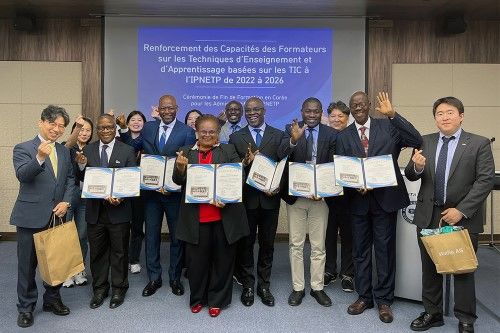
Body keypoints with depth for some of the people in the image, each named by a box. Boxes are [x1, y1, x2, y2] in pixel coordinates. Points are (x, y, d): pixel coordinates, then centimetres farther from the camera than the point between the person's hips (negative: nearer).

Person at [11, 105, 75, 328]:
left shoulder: (64, 151, 10)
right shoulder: (23, 148, -5)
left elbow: (70, 179, 10)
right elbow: (22, 175, -20)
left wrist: (66, 202, -5)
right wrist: (39, 158, -38)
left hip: (57, 215, 4)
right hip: (31, 216, -4)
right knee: (27, 264, 7)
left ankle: (52, 299, 32)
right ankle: (26, 307, 23)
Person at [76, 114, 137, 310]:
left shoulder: (127, 151, -3)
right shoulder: (87, 150, 4)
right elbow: (82, 180, 4)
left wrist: (120, 198, -20)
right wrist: (81, 165, -17)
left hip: (118, 210, -2)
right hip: (95, 210, 2)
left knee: (119, 252, 11)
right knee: (97, 252, 14)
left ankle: (118, 289, 28)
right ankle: (99, 289, 32)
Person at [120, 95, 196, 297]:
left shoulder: (187, 132, -5)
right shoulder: (148, 128, 6)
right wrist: (123, 129, -2)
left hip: (175, 192, -2)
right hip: (151, 191, 3)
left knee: (177, 237, 10)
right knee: (151, 235, 11)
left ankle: (175, 278, 27)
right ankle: (154, 278, 26)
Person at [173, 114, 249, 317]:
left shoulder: (228, 151, 5)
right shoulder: (186, 152, 9)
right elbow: (178, 181, 2)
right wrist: (180, 168, -20)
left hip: (225, 215, 0)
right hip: (195, 218, 1)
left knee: (223, 259, 10)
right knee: (196, 260, 10)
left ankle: (217, 300, 27)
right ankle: (197, 299, 30)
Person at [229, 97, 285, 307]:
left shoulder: (278, 135, 5)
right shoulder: (236, 137, 5)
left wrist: (278, 187, -12)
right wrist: (245, 161, -17)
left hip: (270, 198, 1)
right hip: (246, 198, 0)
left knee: (267, 244, 10)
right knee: (245, 244, 8)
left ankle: (264, 286, 25)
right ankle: (247, 286, 23)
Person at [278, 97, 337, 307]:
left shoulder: (331, 134, 0)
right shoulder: (291, 130, -2)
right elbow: (281, 154, -20)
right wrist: (294, 140, -39)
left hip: (320, 195, 1)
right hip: (295, 195, 0)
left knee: (318, 245, 10)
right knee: (296, 245, 9)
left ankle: (317, 287, 25)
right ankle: (298, 288, 23)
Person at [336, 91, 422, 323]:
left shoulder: (388, 126, 1)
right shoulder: (343, 136, 6)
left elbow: (417, 141, -13)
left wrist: (393, 114, -19)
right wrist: (355, 186, -16)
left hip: (385, 197, -2)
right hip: (358, 199, 2)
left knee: (385, 249, 7)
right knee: (360, 250, 12)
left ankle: (383, 299, 23)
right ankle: (364, 296, 28)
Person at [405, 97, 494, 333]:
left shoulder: (479, 144, -4)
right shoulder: (425, 142, 5)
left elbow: (486, 180, -10)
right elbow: (410, 176, 3)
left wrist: (461, 210, -17)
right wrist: (417, 167, -21)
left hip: (463, 216, -3)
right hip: (429, 215, 3)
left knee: (463, 269, 10)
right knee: (430, 268, 13)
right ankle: (432, 313, 30)